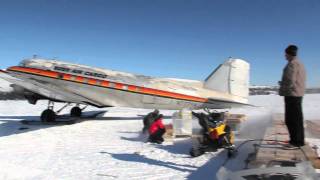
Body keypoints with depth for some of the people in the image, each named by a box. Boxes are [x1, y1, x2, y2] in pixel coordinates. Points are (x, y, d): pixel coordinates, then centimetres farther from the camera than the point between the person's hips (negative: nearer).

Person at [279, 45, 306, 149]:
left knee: (292, 119, -6)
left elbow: (290, 81, -21)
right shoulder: (300, 64, 18)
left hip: (292, 95, -10)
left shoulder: (292, 64, -14)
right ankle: (299, 140, 22)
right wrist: (284, 83, 19)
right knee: (297, 119, 15)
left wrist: (282, 90, -8)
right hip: (298, 94, 10)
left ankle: (296, 141, -3)